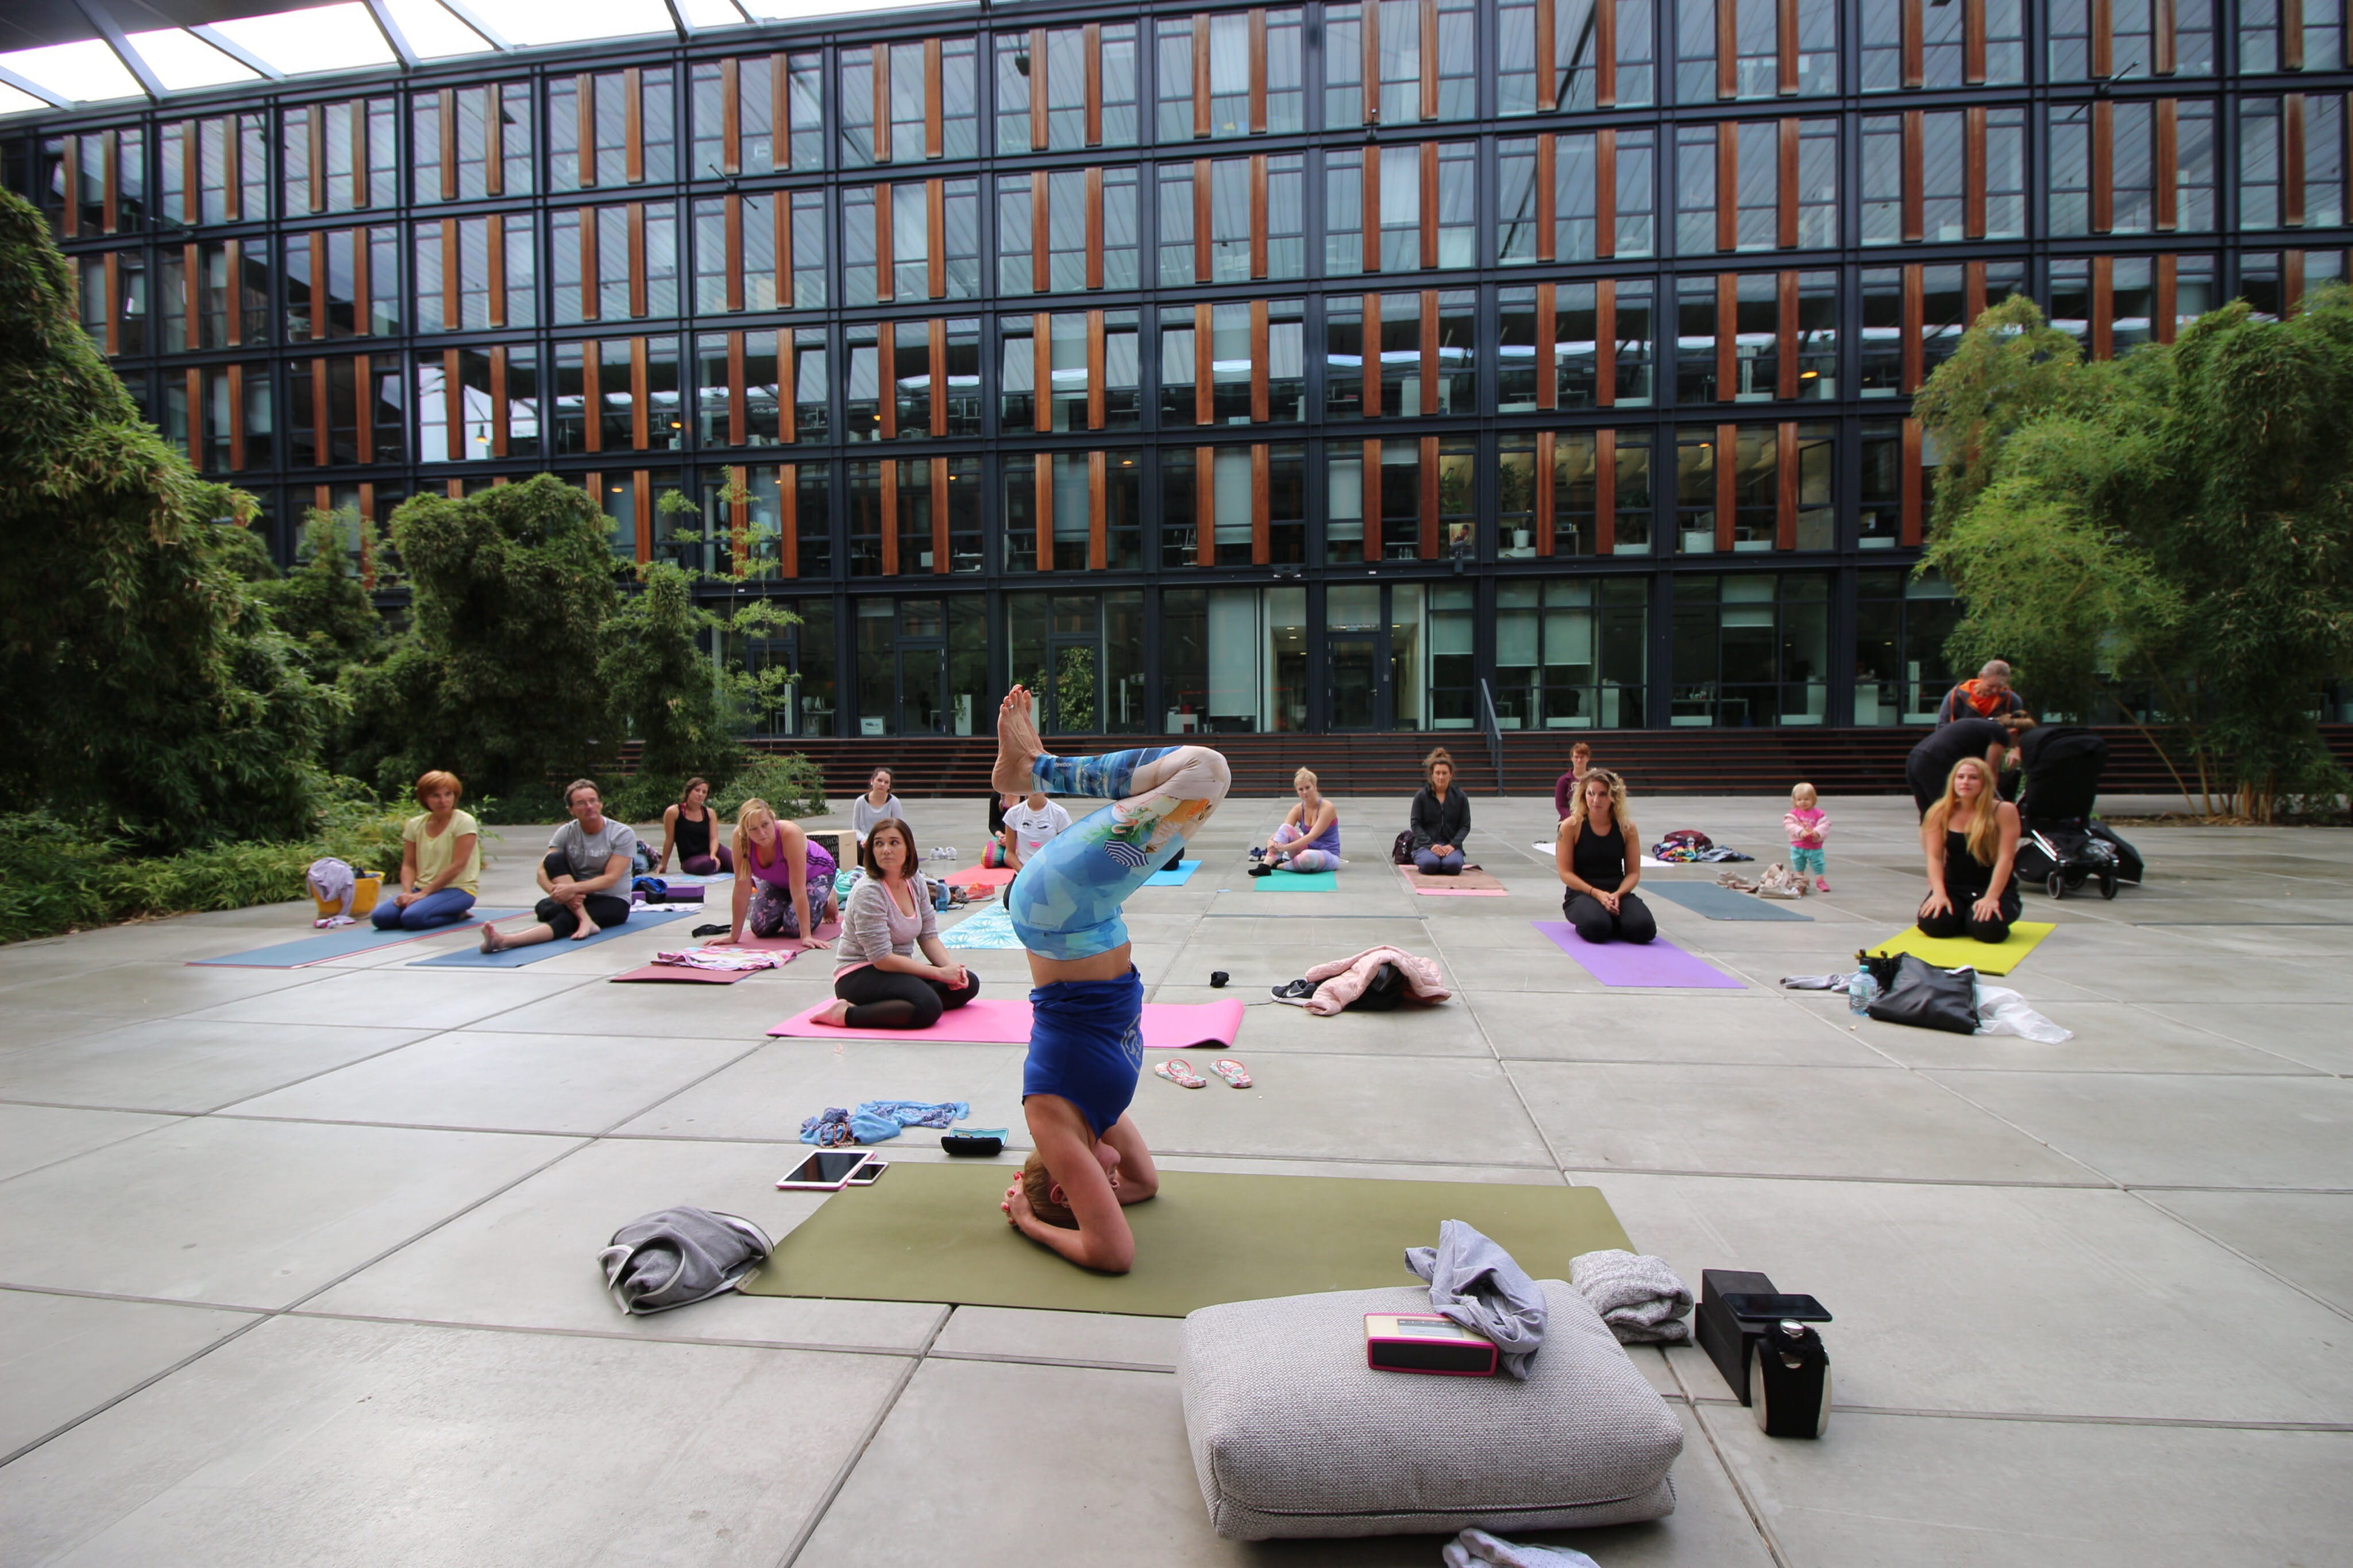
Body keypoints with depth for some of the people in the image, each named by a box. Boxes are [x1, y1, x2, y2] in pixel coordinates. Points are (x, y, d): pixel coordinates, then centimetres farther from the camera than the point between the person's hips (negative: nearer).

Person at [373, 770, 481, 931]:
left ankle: (457, 914, -2)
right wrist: (407, 892, -12)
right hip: (421, 889, 6)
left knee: (413, 918, -30)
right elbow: (409, 865, 7)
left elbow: (458, 866, -14)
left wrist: (424, 893, -16)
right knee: (381, 917, -17)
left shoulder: (464, 822, -8)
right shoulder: (415, 825, 9)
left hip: (457, 889, -6)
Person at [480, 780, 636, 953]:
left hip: (613, 901, -4)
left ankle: (504, 941, -55)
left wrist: (572, 889, -32)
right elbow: (543, 871, -9)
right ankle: (585, 920, -38)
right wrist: (557, 891, -31)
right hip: (578, 899, 4)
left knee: (567, 918, -35)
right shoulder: (566, 833, 1)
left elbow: (611, 879, -18)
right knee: (554, 859, -22)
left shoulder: (623, 834, -9)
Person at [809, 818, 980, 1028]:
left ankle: (883, 1005, -7)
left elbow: (929, 937, 6)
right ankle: (847, 1014, -19)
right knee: (928, 1008, -32)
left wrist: (951, 967, -15)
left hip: (899, 970, 8)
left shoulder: (916, 882, 4)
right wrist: (940, 973, -22)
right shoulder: (868, 892, -19)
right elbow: (882, 959, -23)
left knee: (968, 984, -6)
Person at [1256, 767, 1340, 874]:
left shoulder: (1327, 807, -16)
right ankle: (1266, 866, -33)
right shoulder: (1298, 810, -1)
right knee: (1286, 828, -21)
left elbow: (1312, 836, -26)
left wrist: (1286, 847, -37)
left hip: (1329, 855, -5)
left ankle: (1279, 865, -15)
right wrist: (1271, 841, -36)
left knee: (1307, 856, -41)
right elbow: (1282, 831, -12)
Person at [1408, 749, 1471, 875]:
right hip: (1425, 845, -1)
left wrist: (1453, 845, -13)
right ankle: (1420, 860, 1)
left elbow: (1465, 825, 4)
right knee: (1431, 864, -35)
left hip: (1450, 845, 1)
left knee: (1453, 865, -33)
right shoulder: (1422, 796, 2)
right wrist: (1431, 845, -16)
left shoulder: (1459, 797, 6)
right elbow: (1415, 824, -2)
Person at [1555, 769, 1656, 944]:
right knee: (1596, 927, -35)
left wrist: (1618, 894, -18)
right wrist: (1596, 893, -20)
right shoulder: (1571, 827, -6)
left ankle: (1612, 922, 7)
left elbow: (1633, 872, 2)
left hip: (1619, 893, 3)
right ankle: (1582, 926, 3)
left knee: (1643, 928, -26)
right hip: (1582, 894, -3)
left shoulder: (1626, 827, 1)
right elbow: (1566, 873, -7)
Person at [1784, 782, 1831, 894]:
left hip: (1815, 847, -1)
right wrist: (1800, 831, -30)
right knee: (1798, 865, 13)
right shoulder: (1793, 813, -6)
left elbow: (1825, 825, -9)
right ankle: (1800, 882, 28)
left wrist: (1817, 832, -28)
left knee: (1818, 864, 3)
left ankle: (1821, 881, 15)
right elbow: (1789, 825, -16)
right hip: (1797, 847, 1)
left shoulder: (1818, 813, -4)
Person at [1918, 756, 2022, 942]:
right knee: (1932, 923, -25)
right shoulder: (1941, 813, -1)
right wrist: (1939, 893, -22)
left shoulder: (2003, 811, -7)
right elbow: (1935, 857, -7)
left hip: (1995, 889, -2)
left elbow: (2005, 859, -13)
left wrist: (1991, 898, -23)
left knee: (1987, 928, -31)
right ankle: (1962, 916, 11)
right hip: (1953, 887, 2)